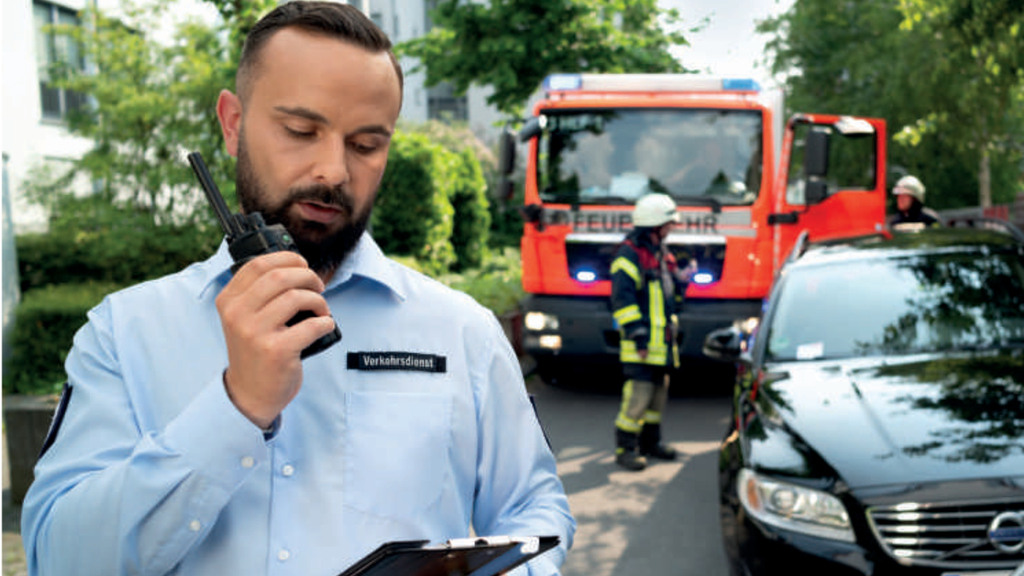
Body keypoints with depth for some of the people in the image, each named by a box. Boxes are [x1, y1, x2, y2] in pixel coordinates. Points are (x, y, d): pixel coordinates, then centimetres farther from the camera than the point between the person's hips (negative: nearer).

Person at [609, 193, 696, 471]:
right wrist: (638, 334, -21)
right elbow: (622, 298, -18)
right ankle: (626, 448, -1)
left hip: (663, 339, 9)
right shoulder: (630, 253, -12)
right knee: (638, 394, -10)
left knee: (659, 391, 15)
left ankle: (650, 442, 27)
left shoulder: (662, 253, 17)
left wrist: (682, 280, 5)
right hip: (641, 343, -9)